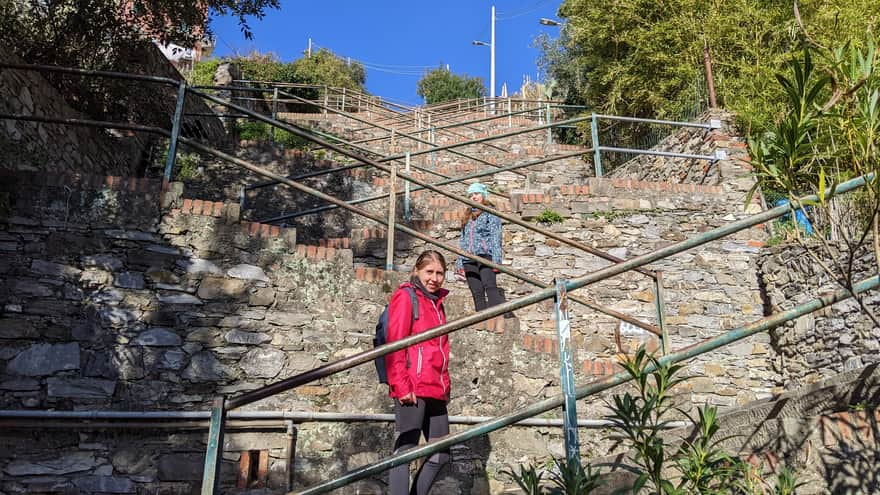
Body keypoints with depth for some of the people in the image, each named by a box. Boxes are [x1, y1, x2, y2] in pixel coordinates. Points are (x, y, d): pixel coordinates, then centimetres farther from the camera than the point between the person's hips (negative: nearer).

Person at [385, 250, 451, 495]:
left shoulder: (437, 302, 20)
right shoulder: (405, 296, -3)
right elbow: (394, 344, -11)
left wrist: (445, 385, 16)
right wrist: (401, 385, -17)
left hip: (435, 391, 8)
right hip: (412, 389, -8)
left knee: (441, 454, 12)